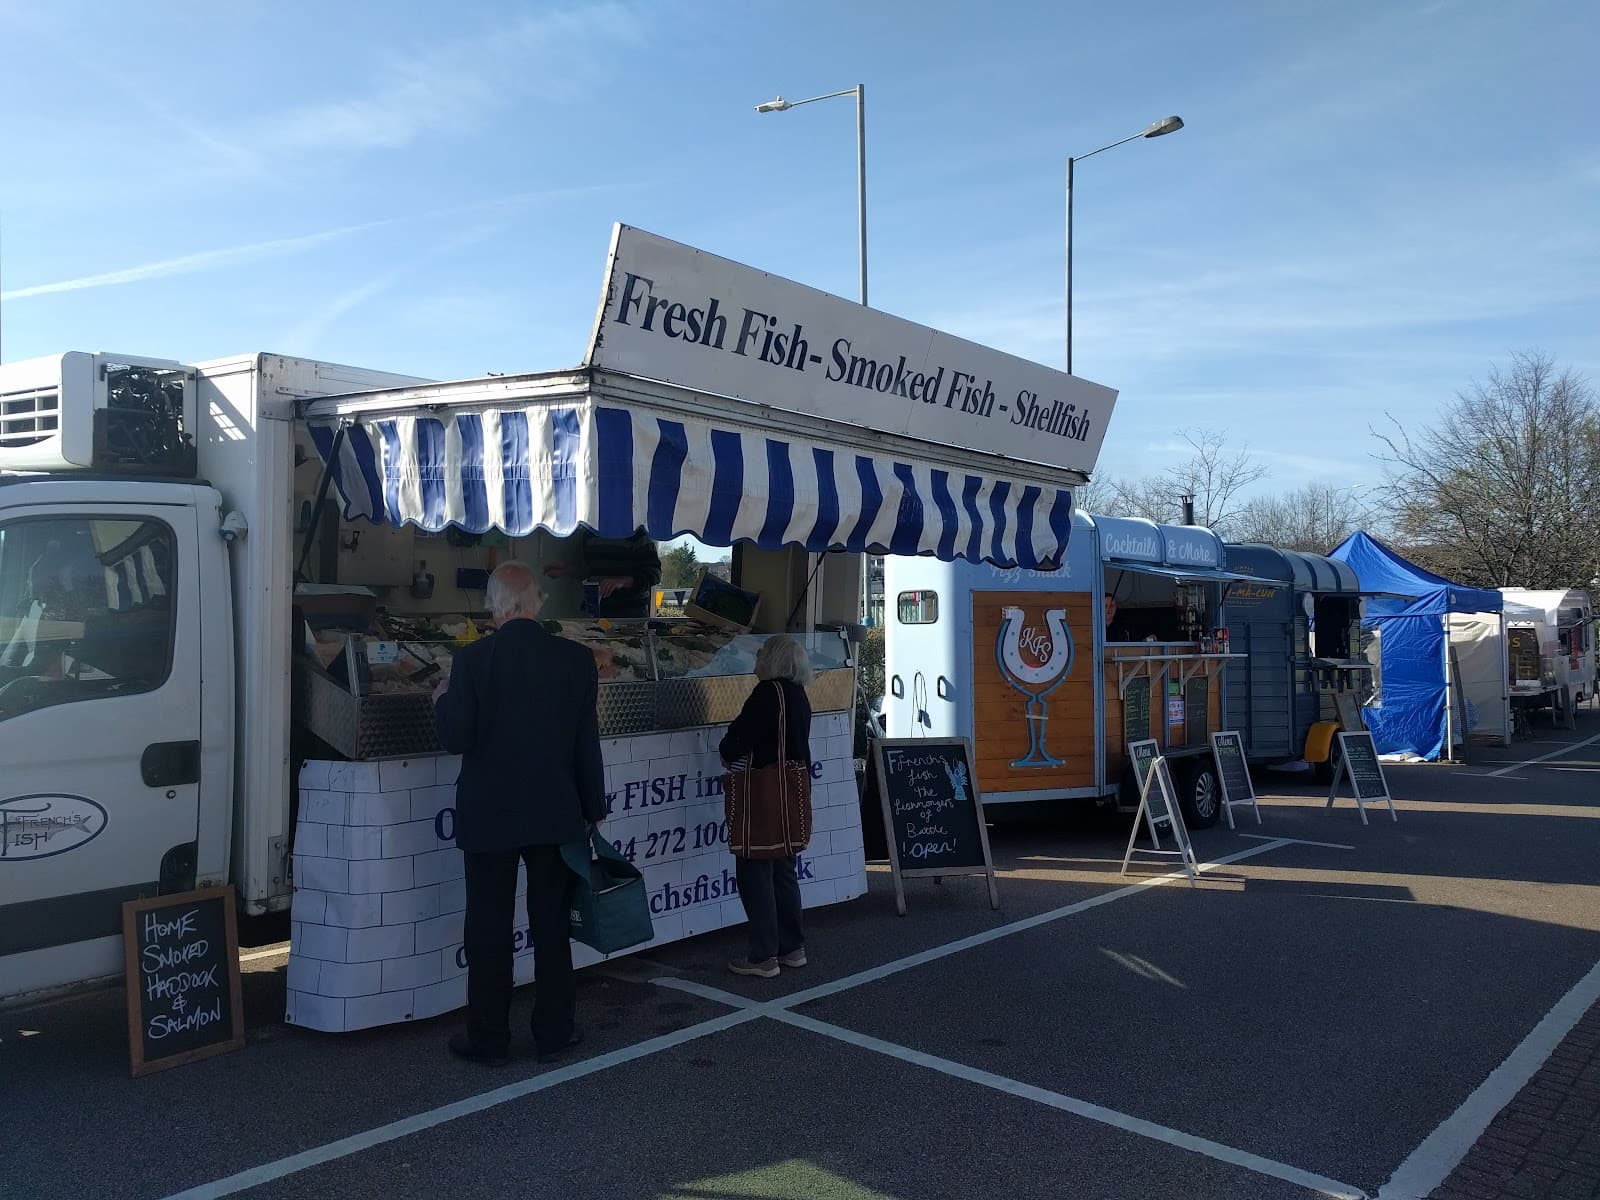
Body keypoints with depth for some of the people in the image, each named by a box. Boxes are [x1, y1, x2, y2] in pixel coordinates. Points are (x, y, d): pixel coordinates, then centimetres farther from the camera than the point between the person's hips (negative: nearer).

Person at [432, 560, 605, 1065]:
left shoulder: (472, 660, -12)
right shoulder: (577, 659, -6)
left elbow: (456, 739, -11)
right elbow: (587, 744, -3)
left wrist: (442, 701, 9)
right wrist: (594, 810, 8)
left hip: (489, 815, -2)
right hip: (555, 814, 2)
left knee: (489, 929, 10)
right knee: (551, 924, 14)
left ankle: (488, 1038, 20)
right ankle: (554, 1032, 23)